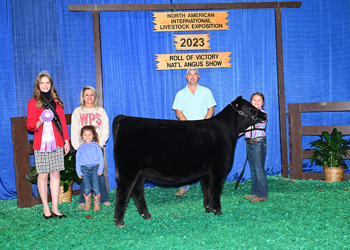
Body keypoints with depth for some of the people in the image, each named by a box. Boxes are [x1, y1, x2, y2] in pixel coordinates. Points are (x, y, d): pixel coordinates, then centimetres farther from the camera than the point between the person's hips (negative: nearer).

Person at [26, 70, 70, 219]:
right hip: (42, 144, -4)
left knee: (56, 174, 4)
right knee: (43, 175, -1)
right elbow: (29, 125, -1)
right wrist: (39, 122, -22)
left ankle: (55, 208, 10)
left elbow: (63, 121, 17)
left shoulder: (56, 100, 14)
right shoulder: (33, 102, 1)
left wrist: (66, 140, 12)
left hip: (57, 144, 4)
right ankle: (45, 207, 10)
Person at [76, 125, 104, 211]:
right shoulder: (80, 148, 11)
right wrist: (79, 172, 5)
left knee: (95, 187, -4)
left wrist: (100, 170, -2)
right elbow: (78, 160, 13)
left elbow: (100, 158, 6)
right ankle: (87, 204, 11)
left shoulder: (96, 146, 6)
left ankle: (97, 204, 5)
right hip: (84, 169, 2)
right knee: (86, 188, 2)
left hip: (94, 168, -1)